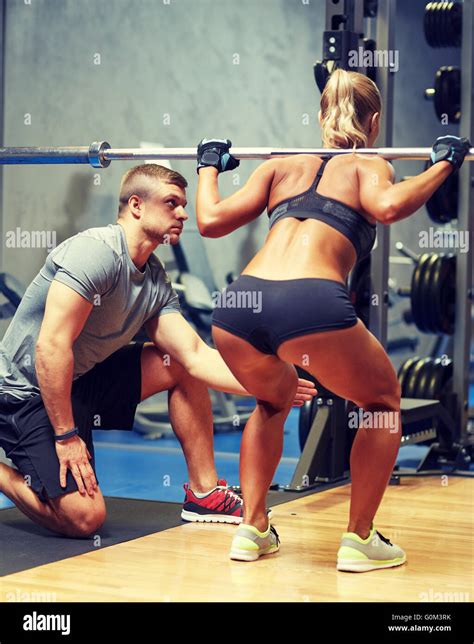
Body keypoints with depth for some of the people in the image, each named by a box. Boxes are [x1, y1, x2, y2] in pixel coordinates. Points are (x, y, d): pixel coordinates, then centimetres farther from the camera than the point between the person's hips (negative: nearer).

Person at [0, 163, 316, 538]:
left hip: (82, 381, 9)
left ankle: (205, 494, 8)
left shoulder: (157, 282, 4)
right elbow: (50, 346, -28)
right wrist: (66, 436, -26)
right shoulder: (97, 251, -23)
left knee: (181, 365, 3)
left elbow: (195, 356, -2)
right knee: (84, 518, -20)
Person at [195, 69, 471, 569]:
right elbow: (388, 207, -5)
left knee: (273, 400, 36)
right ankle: (359, 541, 18)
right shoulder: (368, 166, 18)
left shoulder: (282, 165, 28)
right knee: (383, 404, 23)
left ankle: (252, 530, 28)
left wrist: (209, 166, 40)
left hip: (237, 308, 5)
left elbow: (210, 220, 22)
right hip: (312, 305, -4)